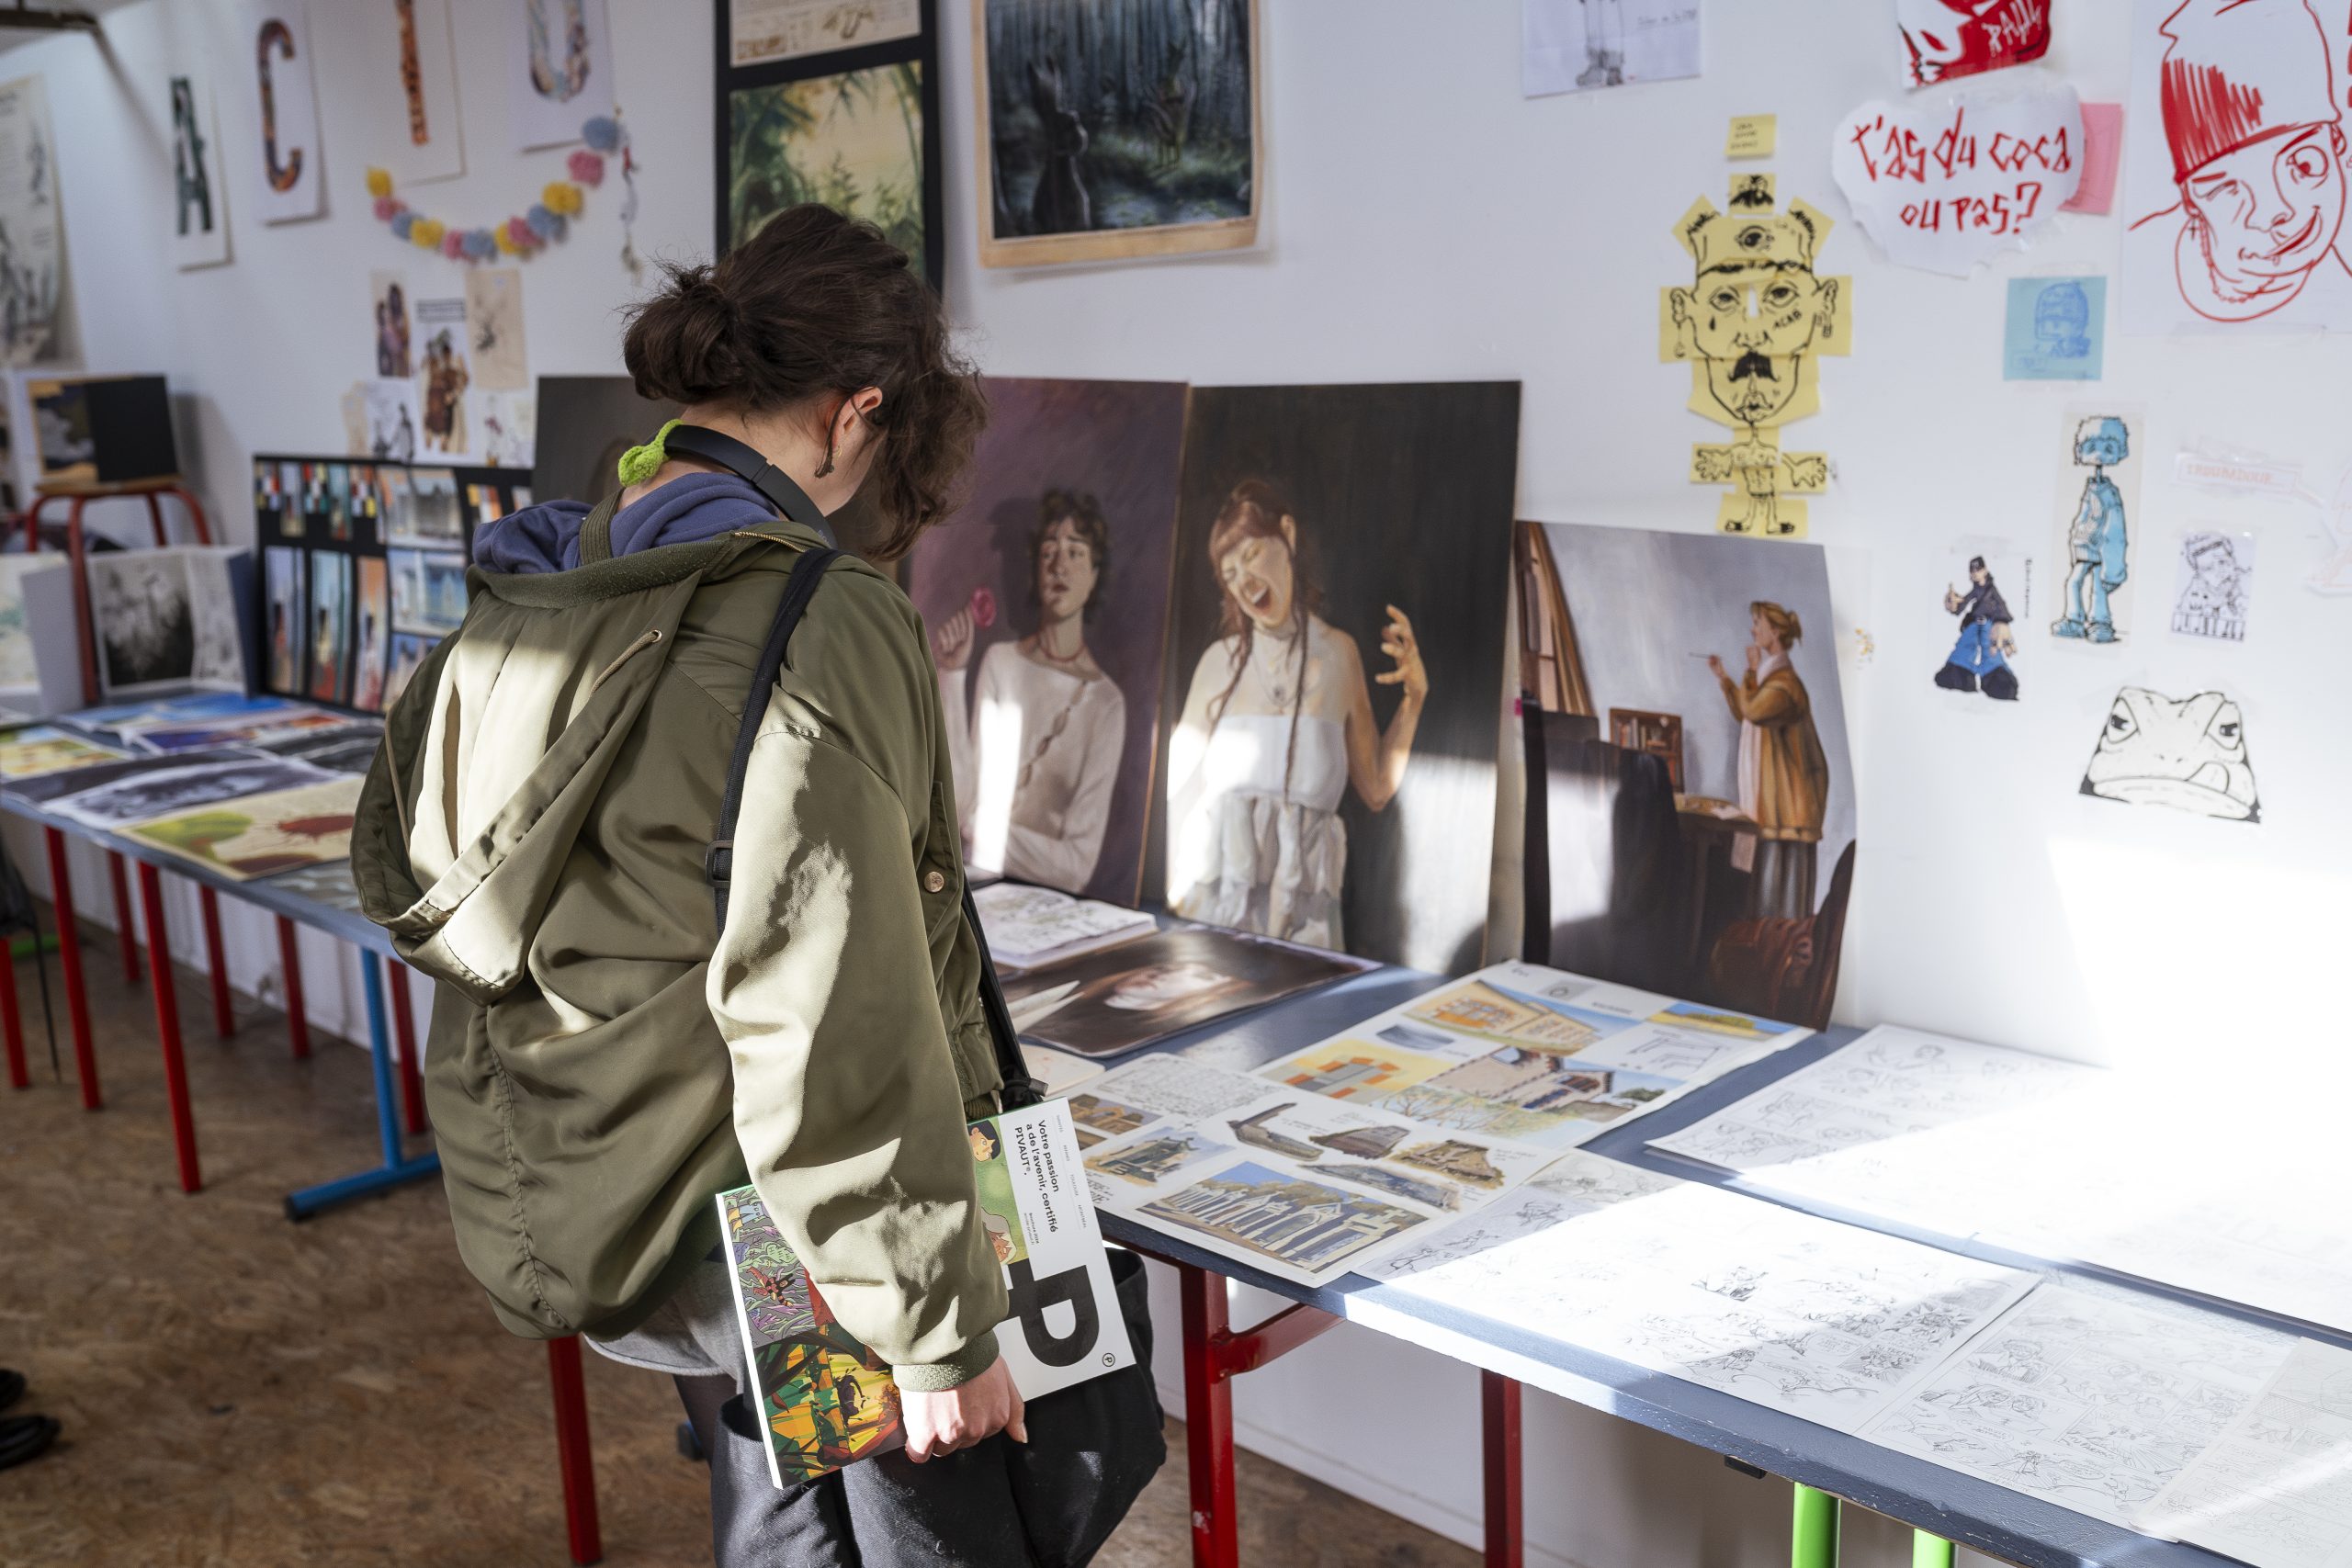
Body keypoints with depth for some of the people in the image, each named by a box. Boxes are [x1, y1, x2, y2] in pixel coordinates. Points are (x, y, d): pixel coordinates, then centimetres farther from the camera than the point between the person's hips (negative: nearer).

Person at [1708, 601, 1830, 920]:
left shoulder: (1784, 682, -16)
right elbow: (1744, 713, 26)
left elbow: (1752, 711, -30)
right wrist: (1722, 677, 21)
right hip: (1767, 792, 10)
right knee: (1765, 867, 10)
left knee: (1780, 864, -7)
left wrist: (1751, 670, -18)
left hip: (1784, 790, -10)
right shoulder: (1768, 676, 14)